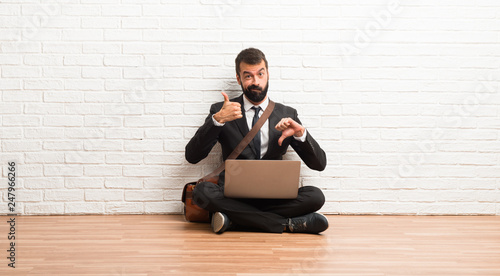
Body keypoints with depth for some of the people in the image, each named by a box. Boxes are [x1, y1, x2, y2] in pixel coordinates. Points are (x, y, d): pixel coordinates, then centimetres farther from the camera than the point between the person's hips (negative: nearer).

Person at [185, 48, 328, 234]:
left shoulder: (286, 115, 13)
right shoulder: (221, 111, 9)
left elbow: (319, 164, 9)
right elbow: (192, 156, -2)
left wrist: (301, 133, -10)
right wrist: (217, 120, -15)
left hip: (273, 196, 0)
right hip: (233, 195, 0)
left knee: (315, 196, -26)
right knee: (202, 191, -33)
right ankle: (287, 224, -26)